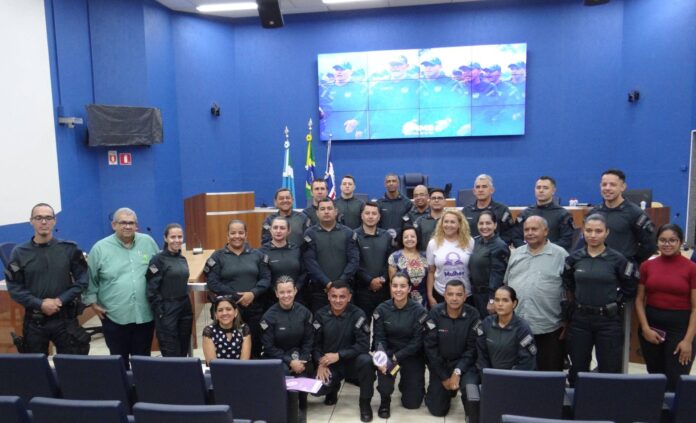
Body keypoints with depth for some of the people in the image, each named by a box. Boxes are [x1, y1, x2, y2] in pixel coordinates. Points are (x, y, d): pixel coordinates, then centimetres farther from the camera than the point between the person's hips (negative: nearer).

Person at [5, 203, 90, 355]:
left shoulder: (69, 249, -1)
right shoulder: (19, 252, -1)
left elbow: (82, 279, -3)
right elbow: (14, 287, -3)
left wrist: (61, 300, -14)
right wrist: (40, 304, -15)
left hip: (65, 318, -1)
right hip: (34, 320, 1)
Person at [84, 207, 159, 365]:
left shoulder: (148, 242, 3)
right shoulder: (100, 248, -3)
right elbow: (89, 279, 5)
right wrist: (92, 302, 1)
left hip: (145, 315, 2)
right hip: (114, 317, -2)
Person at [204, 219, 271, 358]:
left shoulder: (257, 255, 10)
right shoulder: (218, 256, 3)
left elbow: (266, 278, 4)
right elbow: (213, 283, -6)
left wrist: (253, 293, -15)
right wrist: (236, 297, -14)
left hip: (254, 309, 2)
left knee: (254, 346, 8)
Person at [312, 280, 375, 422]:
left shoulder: (357, 314, -14)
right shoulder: (320, 315, -5)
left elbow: (364, 345, -19)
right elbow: (314, 343, 0)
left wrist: (339, 355, -25)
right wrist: (320, 363, -18)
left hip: (351, 360, -2)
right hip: (328, 364, 2)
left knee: (366, 360, -35)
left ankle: (365, 402, -8)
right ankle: (334, 387, 15)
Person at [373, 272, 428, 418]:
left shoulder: (419, 310, -15)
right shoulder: (381, 309, -8)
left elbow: (417, 342, -16)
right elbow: (379, 338, -8)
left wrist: (396, 357, -24)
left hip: (411, 355, 0)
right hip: (389, 351, 1)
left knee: (412, 403, 0)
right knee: (383, 367, -35)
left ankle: (405, 383, 36)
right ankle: (385, 400, -3)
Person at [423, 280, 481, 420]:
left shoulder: (473, 314, -13)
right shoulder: (435, 313, -14)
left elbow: (473, 348, -10)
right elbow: (430, 347, -11)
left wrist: (457, 372, -20)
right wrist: (444, 377, -10)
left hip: (464, 363, -1)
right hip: (440, 363, 1)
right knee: (438, 410, 2)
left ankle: (475, 418, -1)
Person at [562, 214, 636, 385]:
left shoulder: (617, 259, -6)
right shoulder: (574, 258, 1)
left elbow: (630, 289, 4)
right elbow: (567, 285, 17)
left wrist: (613, 303, 2)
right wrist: (578, 302, 9)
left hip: (609, 320, -2)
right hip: (579, 319, 2)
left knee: (610, 369, 6)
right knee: (578, 368, 12)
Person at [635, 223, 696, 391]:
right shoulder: (647, 266, 4)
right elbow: (639, 299, 7)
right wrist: (645, 328, -4)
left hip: (680, 327, -3)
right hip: (651, 325, 3)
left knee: (676, 382, -1)